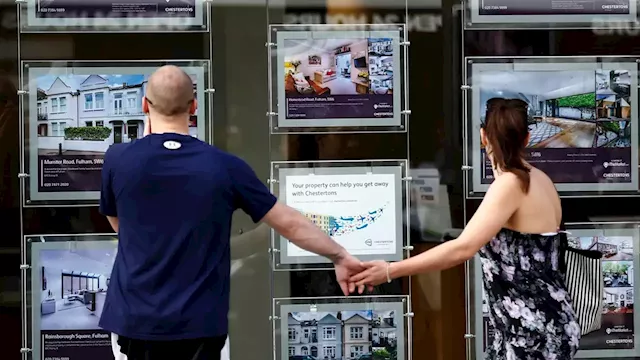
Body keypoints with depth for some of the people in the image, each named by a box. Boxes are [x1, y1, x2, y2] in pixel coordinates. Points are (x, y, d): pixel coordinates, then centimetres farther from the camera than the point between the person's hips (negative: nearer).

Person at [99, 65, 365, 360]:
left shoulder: (118, 160, -7)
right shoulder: (224, 167, -7)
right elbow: (289, 223, 0)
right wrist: (340, 256, 14)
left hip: (135, 319, 1)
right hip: (198, 322, 0)